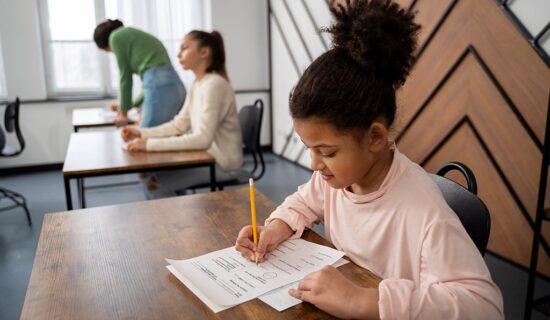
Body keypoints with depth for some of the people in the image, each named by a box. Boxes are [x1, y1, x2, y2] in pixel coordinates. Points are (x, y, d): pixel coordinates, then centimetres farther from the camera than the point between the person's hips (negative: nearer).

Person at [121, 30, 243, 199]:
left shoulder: (214, 84, -21)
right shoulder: (197, 84, 8)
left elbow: (202, 139, -28)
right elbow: (178, 125, 10)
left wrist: (150, 144, -29)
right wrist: (141, 133, -3)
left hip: (221, 162, -8)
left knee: (154, 182, -11)